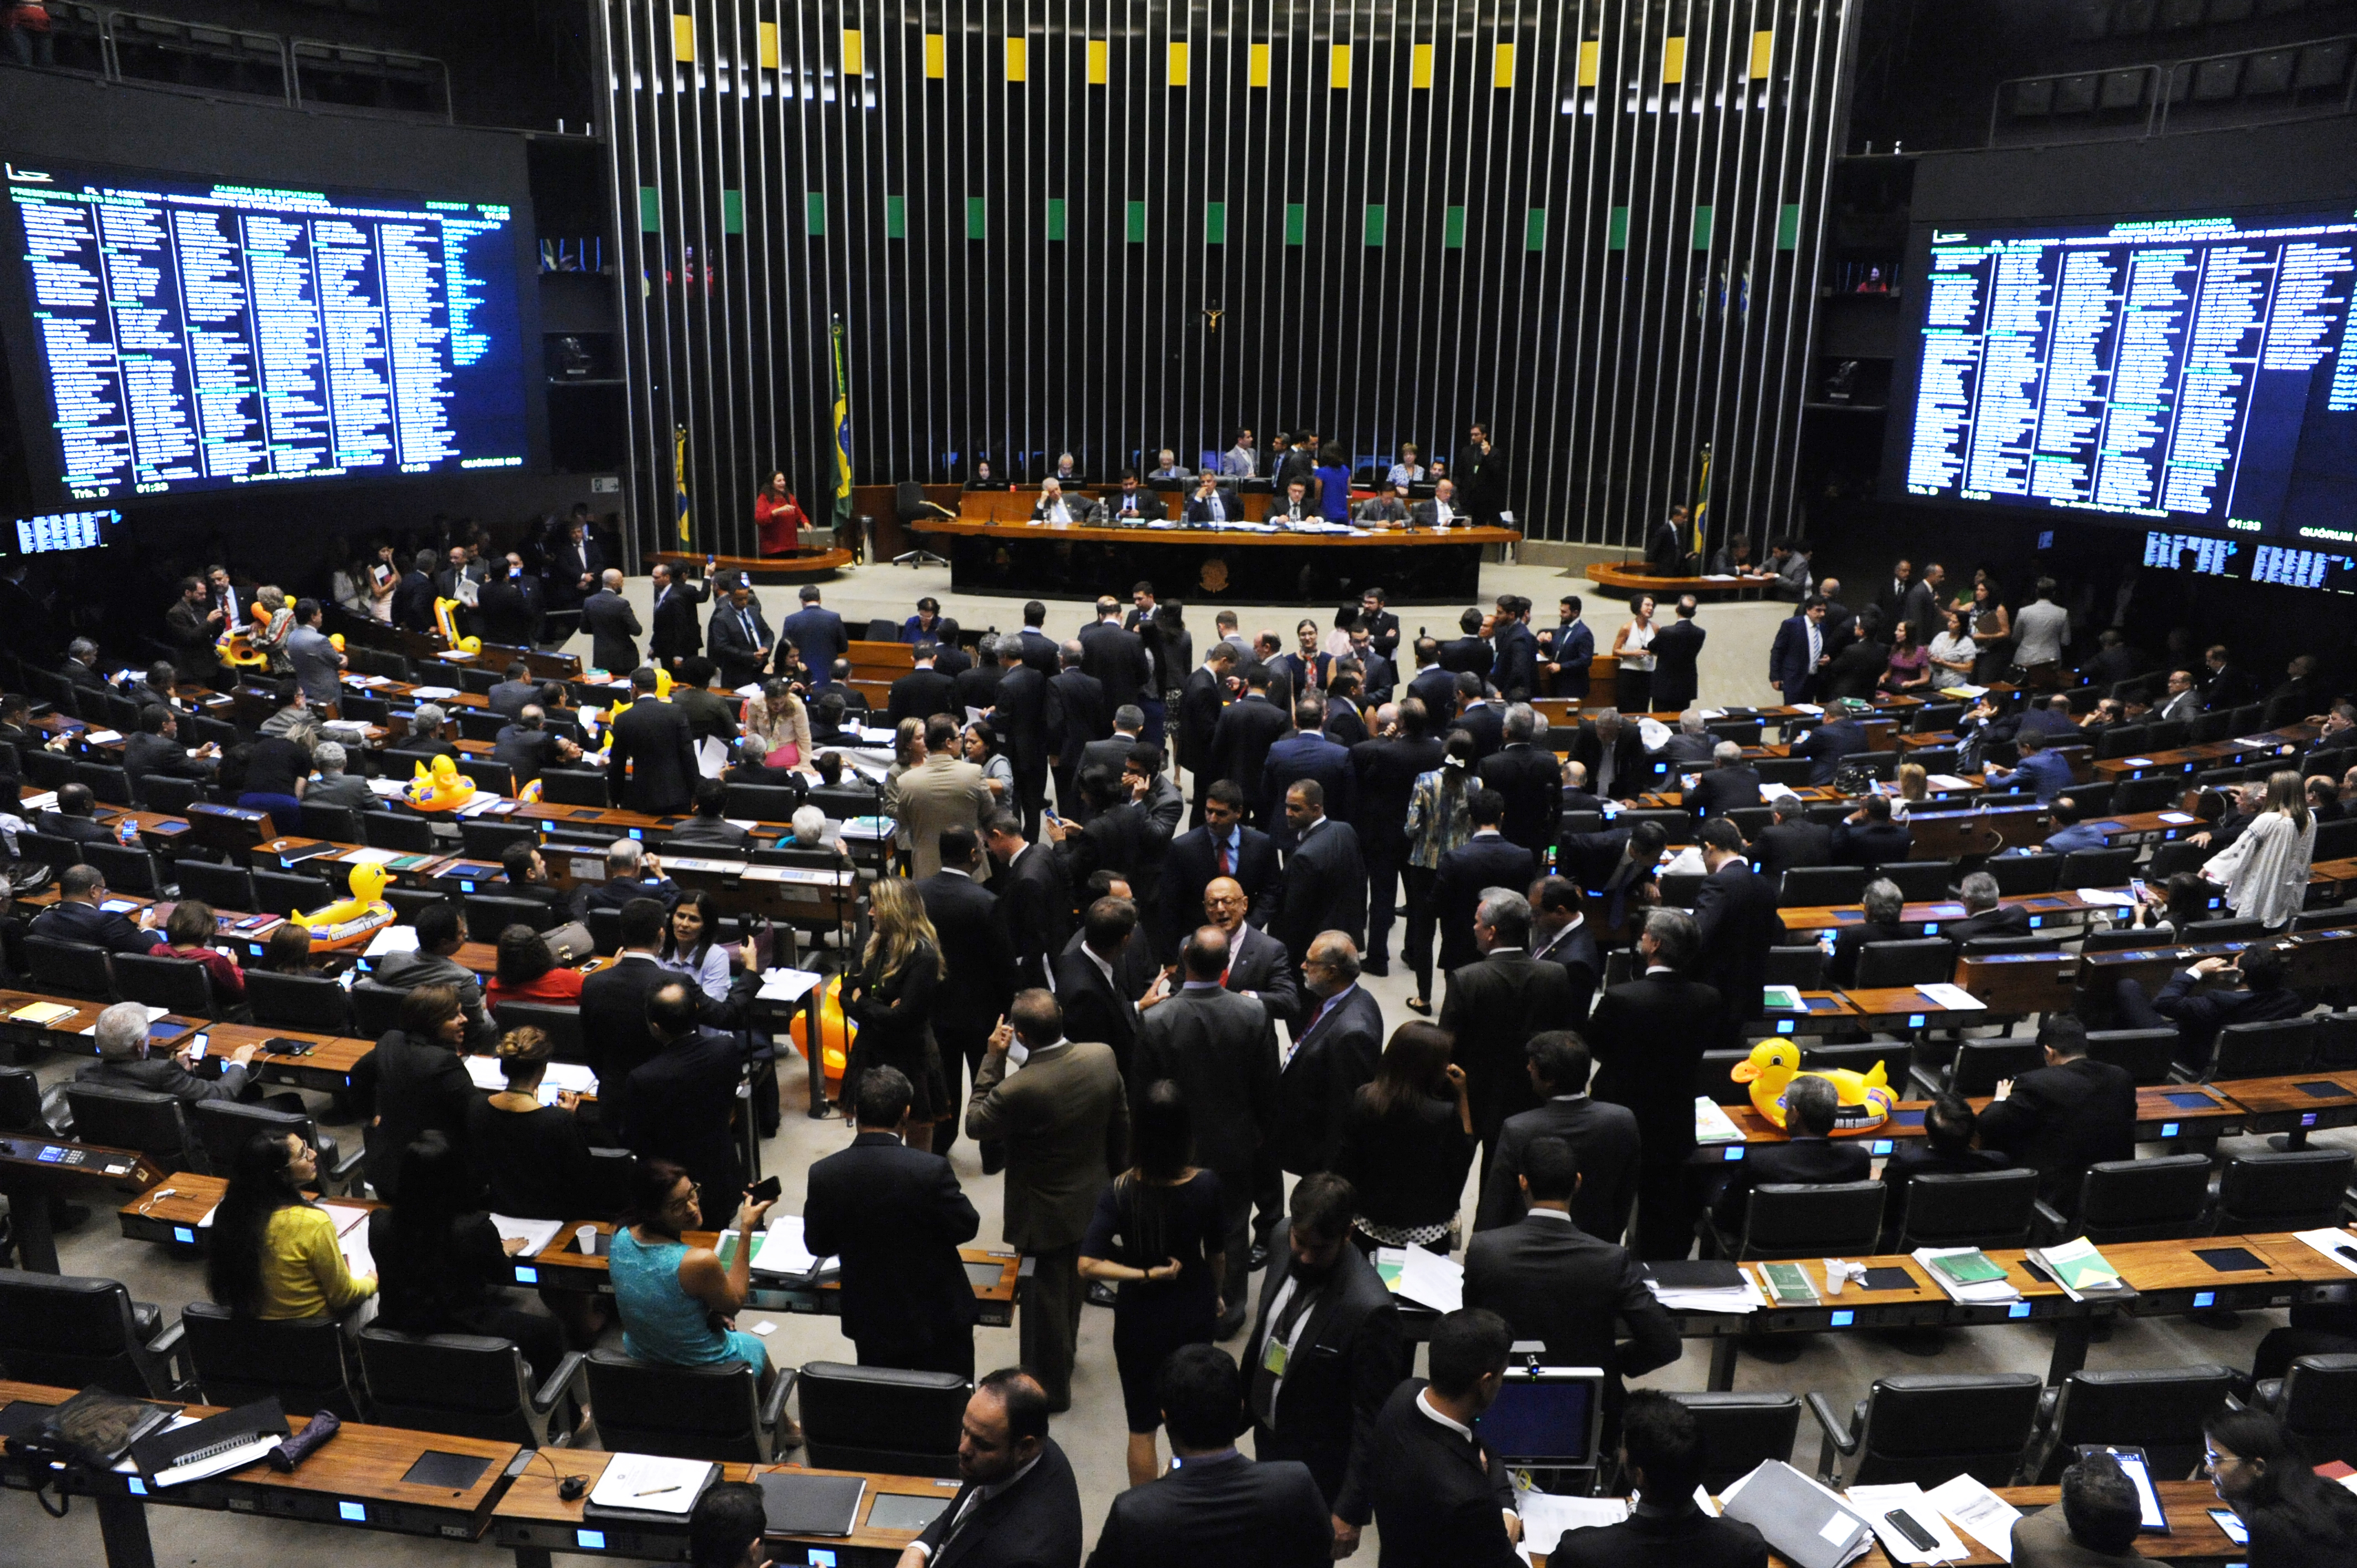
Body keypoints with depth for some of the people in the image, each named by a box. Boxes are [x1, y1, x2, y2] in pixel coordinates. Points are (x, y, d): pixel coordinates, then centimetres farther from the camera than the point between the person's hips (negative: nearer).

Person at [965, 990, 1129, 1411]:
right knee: (1071, 1284, 29)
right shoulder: (1103, 1057, -17)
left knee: (1044, 1297, 15)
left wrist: (993, 1058, -16)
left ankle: (1050, 1388, 33)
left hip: (1044, 1214, -6)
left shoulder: (1020, 1089, -35)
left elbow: (975, 1125, -15)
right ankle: (1062, 1357, 52)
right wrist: (1118, 1172, 15)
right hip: (1092, 1199, 6)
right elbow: (1121, 1124, -2)